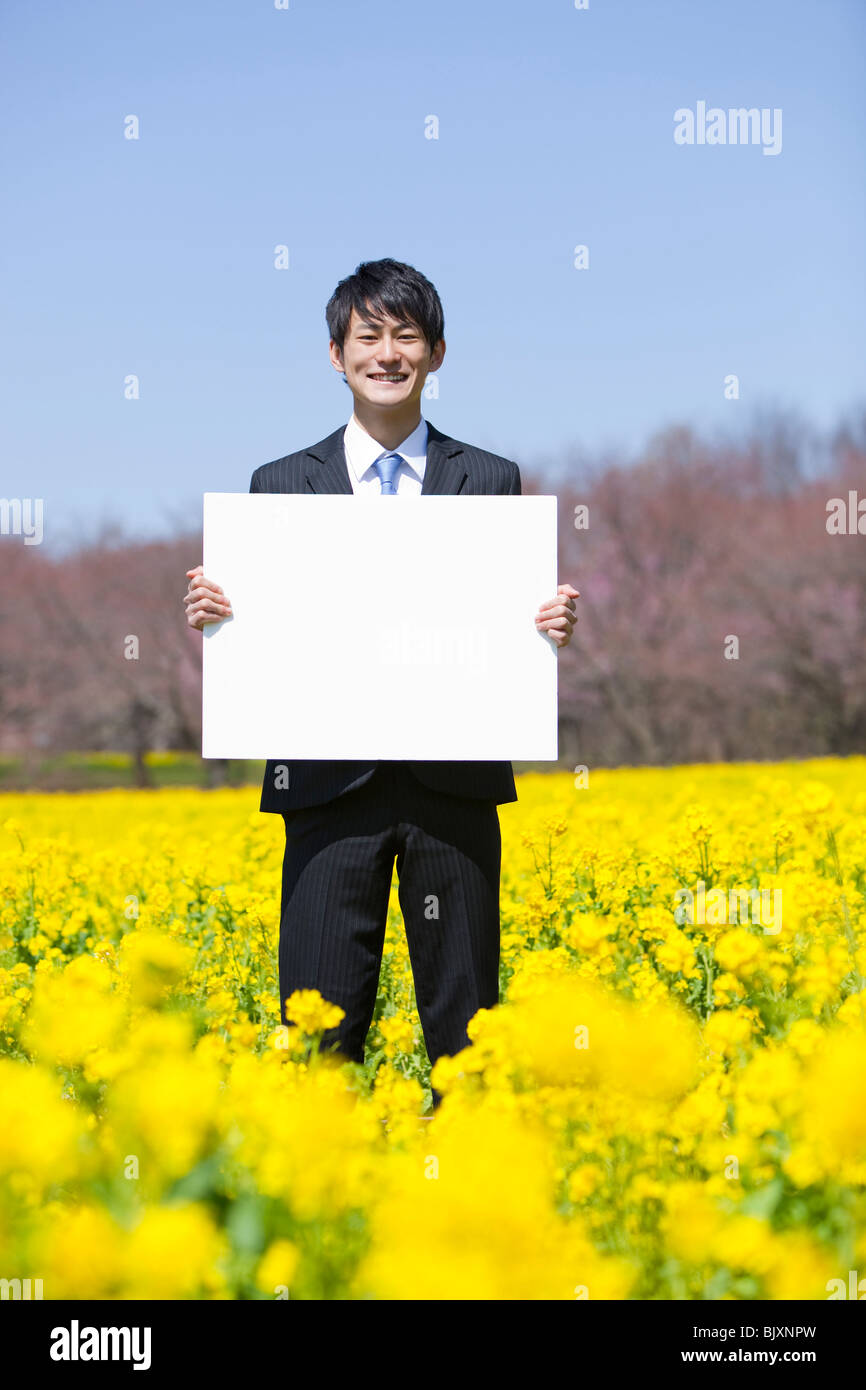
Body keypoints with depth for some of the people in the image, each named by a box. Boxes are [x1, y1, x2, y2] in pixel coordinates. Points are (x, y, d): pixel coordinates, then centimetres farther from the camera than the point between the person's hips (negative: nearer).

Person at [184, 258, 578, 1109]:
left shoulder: (491, 482, 9)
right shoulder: (281, 486, 9)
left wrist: (549, 628, -13)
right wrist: (213, 615, -14)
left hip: (455, 783, 0)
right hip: (331, 783, 0)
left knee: (464, 1026, 4)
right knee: (317, 1028, -2)